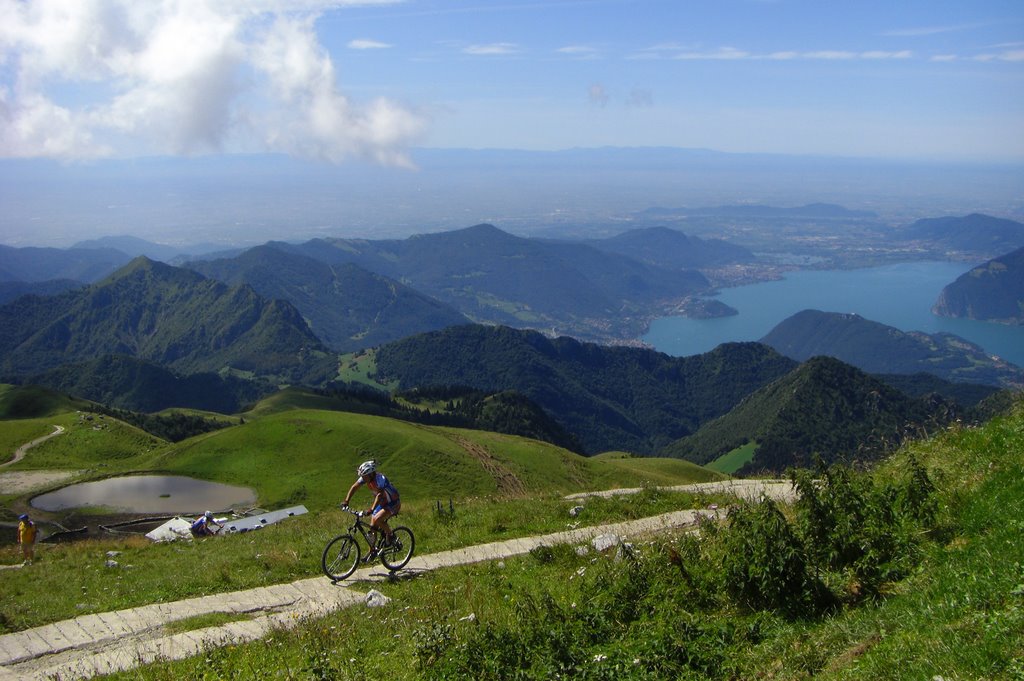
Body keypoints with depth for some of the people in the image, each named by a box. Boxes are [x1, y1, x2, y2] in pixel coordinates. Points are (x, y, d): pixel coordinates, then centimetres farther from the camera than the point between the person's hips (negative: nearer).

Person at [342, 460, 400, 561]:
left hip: (393, 503, -8)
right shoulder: (365, 477, -11)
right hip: (381, 503, 8)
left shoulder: (380, 478, -32)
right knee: (372, 526, 2)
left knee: (377, 519, -28)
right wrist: (346, 501, -16)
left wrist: (371, 509, -53)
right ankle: (372, 551, 16)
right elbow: (354, 487, -6)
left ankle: (390, 534, -3)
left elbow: (380, 495, -43)